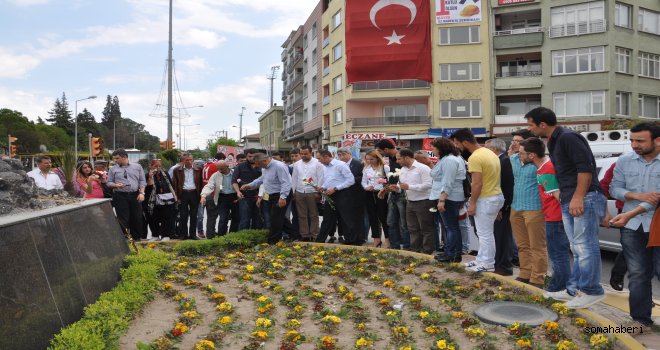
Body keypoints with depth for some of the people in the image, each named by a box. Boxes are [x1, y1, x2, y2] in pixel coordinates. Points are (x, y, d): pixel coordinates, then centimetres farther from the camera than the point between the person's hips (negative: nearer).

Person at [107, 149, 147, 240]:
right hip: (120, 196, 0)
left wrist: (141, 193, -5)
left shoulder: (137, 167, 9)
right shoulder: (113, 169, 10)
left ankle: (137, 238, 16)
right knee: (123, 219, -2)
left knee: (137, 218, 4)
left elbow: (142, 181, 7)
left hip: (135, 195, 1)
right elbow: (109, 182, 10)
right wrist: (116, 185, -11)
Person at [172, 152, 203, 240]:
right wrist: (177, 196, -5)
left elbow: (201, 183, 5)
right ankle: (183, 235, 11)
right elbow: (174, 184, 2)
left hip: (194, 194, 1)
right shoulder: (177, 170, 3)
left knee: (194, 216, 6)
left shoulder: (198, 170, 4)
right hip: (183, 194, -1)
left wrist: (200, 194, -3)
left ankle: (192, 234, 14)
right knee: (183, 216, 3)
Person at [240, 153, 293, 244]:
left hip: (281, 196, -10)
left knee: (276, 218, -5)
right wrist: (249, 186, 13)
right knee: (279, 217, 18)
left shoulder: (279, 166, -23)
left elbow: (286, 183, -28)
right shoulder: (264, 168, 8)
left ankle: (272, 242, 5)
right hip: (272, 196, 10)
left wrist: (283, 197, -35)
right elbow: (261, 179, 22)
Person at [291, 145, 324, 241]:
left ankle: (314, 236, 7)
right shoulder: (297, 164, 9)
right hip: (299, 193, 4)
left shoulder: (317, 163, -4)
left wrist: (318, 193, -10)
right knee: (302, 216, 7)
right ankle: (304, 235, 14)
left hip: (312, 193, -4)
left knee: (314, 215, 1)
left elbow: (320, 179, -5)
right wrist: (293, 192, 8)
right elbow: (294, 179, 13)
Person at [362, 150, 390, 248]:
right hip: (369, 195, 5)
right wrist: (366, 187, -7)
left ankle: (387, 239, 10)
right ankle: (376, 239, 21)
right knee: (372, 217, 9)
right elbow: (363, 181, 12)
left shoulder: (385, 168, -6)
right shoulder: (366, 168, 9)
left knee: (383, 217, -2)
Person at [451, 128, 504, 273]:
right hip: (496, 195, 10)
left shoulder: (475, 158, -20)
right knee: (484, 232, 17)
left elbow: (477, 183, -23)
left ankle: (487, 264, 12)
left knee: (485, 233, 2)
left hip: (485, 199, -10)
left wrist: (472, 203, -15)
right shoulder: (489, 152, 11)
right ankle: (481, 260, 26)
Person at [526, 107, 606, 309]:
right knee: (578, 249, 13)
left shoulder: (568, 137, -12)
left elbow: (585, 167, -19)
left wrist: (578, 198, -23)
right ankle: (575, 290, 20)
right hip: (568, 201, 10)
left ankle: (591, 291, 3)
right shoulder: (553, 142, 18)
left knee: (585, 246, -6)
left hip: (585, 199, -10)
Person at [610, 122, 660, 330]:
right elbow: (615, 188, 5)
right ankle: (641, 319, 14)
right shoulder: (624, 161, 6)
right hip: (632, 227, 3)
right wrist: (638, 196, -14)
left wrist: (629, 215, -21)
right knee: (637, 274, 6)